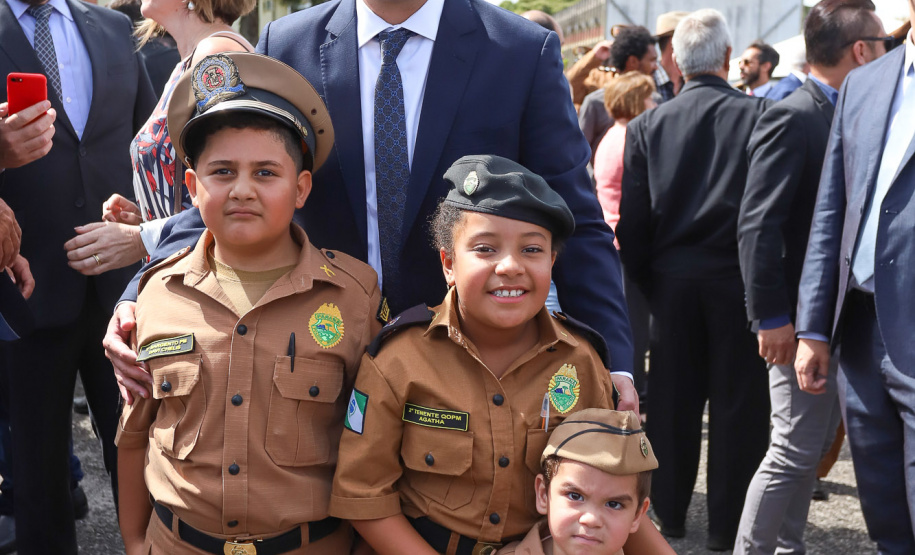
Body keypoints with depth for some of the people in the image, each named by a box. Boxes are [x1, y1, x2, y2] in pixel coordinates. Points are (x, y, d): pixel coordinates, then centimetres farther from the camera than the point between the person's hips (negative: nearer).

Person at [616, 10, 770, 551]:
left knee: (673, 400, 13)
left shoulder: (647, 124, 0)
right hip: (738, 276, -3)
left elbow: (633, 220, 0)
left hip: (672, 278, 3)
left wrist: (644, 281, 10)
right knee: (739, 403, 6)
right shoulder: (759, 114, -8)